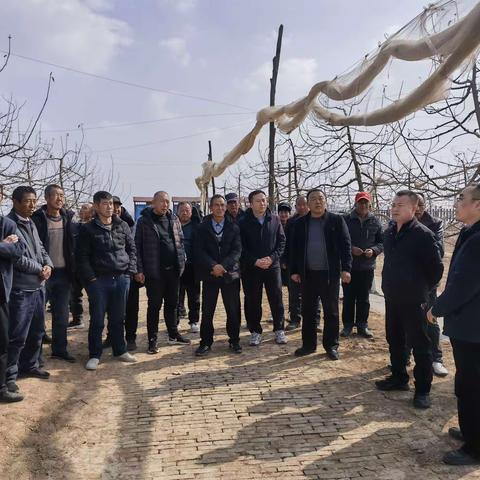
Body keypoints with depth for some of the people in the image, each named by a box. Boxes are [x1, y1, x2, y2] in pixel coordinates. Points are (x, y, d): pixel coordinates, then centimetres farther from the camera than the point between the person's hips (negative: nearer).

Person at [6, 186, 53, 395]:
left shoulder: (31, 224, 15)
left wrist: (48, 265, -3)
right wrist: (39, 269, -10)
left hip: (38, 286, 9)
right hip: (20, 289, -9)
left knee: (37, 331, 18)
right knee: (17, 336, -4)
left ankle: (30, 365, 33)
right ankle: (10, 375, 9)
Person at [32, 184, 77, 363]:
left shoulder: (68, 219, 7)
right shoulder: (37, 219, -8)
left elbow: (73, 246, 9)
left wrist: (73, 271, 2)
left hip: (63, 273, 5)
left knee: (62, 315, 12)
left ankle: (60, 349, 25)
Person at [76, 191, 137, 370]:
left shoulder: (123, 226, 8)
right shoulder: (88, 229, -2)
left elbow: (131, 248, 12)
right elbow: (82, 256, -5)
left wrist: (130, 270, 3)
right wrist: (90, 277, -11)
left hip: (121, 278, 3)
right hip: (99, 280, -3)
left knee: (118, 318, 13)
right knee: (97, 320, 3)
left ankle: (120, 351, 26)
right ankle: (94, 355, 16)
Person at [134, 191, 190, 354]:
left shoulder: (174, 219, 8)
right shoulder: (144, 221, -4)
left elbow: (181, 241, 13)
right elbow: (138, 246, -5)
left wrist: (182, 261, 5)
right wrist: (139, 270, -9)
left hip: (173, 269, 4)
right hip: (154, 271, -4)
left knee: (172, 303, 14)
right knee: (154, 305, 2)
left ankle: (173, 335, 27)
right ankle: (152, 340, 12)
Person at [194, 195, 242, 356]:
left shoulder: (233, 227, 5)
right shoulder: (203, 227, 4)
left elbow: (237, 250, -3)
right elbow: (199, 250, -4)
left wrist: (223, 266, -17)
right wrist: (213, 266, -18)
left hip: (230, 273, 0)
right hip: (210, 274, 0)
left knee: (234, 310, 4)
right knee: (207, 311, 2)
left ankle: (234, 340, 19)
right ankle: (206, 342, 15)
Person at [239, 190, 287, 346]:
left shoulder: (274, 220, 3)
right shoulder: (244, 222, -2)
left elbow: (282, 241, 3)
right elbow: (241, 247, -5)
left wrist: (272, 258, -11)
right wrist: (255, 261, -15)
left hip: (272, 266, 1)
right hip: (251, 268, -1)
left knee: (276, 299, 5)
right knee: (253, 302, 5)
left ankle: (279, 330, 19)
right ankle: (255, 331, 18)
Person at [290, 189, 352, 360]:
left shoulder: (336, 220, -1)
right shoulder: (300, 223, 7)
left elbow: (345, 245, -4)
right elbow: (294, 248, 8)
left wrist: (346, 268, -12)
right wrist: (294, 270, 2)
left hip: (330, 273, -2)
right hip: (308, 274, 3)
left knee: (331, 311, 6)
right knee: (308, 311, 10)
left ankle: (331, 345, 19)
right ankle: (308, 344, 23)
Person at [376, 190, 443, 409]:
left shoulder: (423, 234, -15)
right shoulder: (389, 232, 6)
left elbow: (436, 267, -10)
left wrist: (422, 288, -2)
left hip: (413, 300, -7)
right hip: (391, 298, 7)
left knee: (419, 344, 3)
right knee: (394, 340, 17)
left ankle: (423, 390, 13)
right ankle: (399, 377, 33)